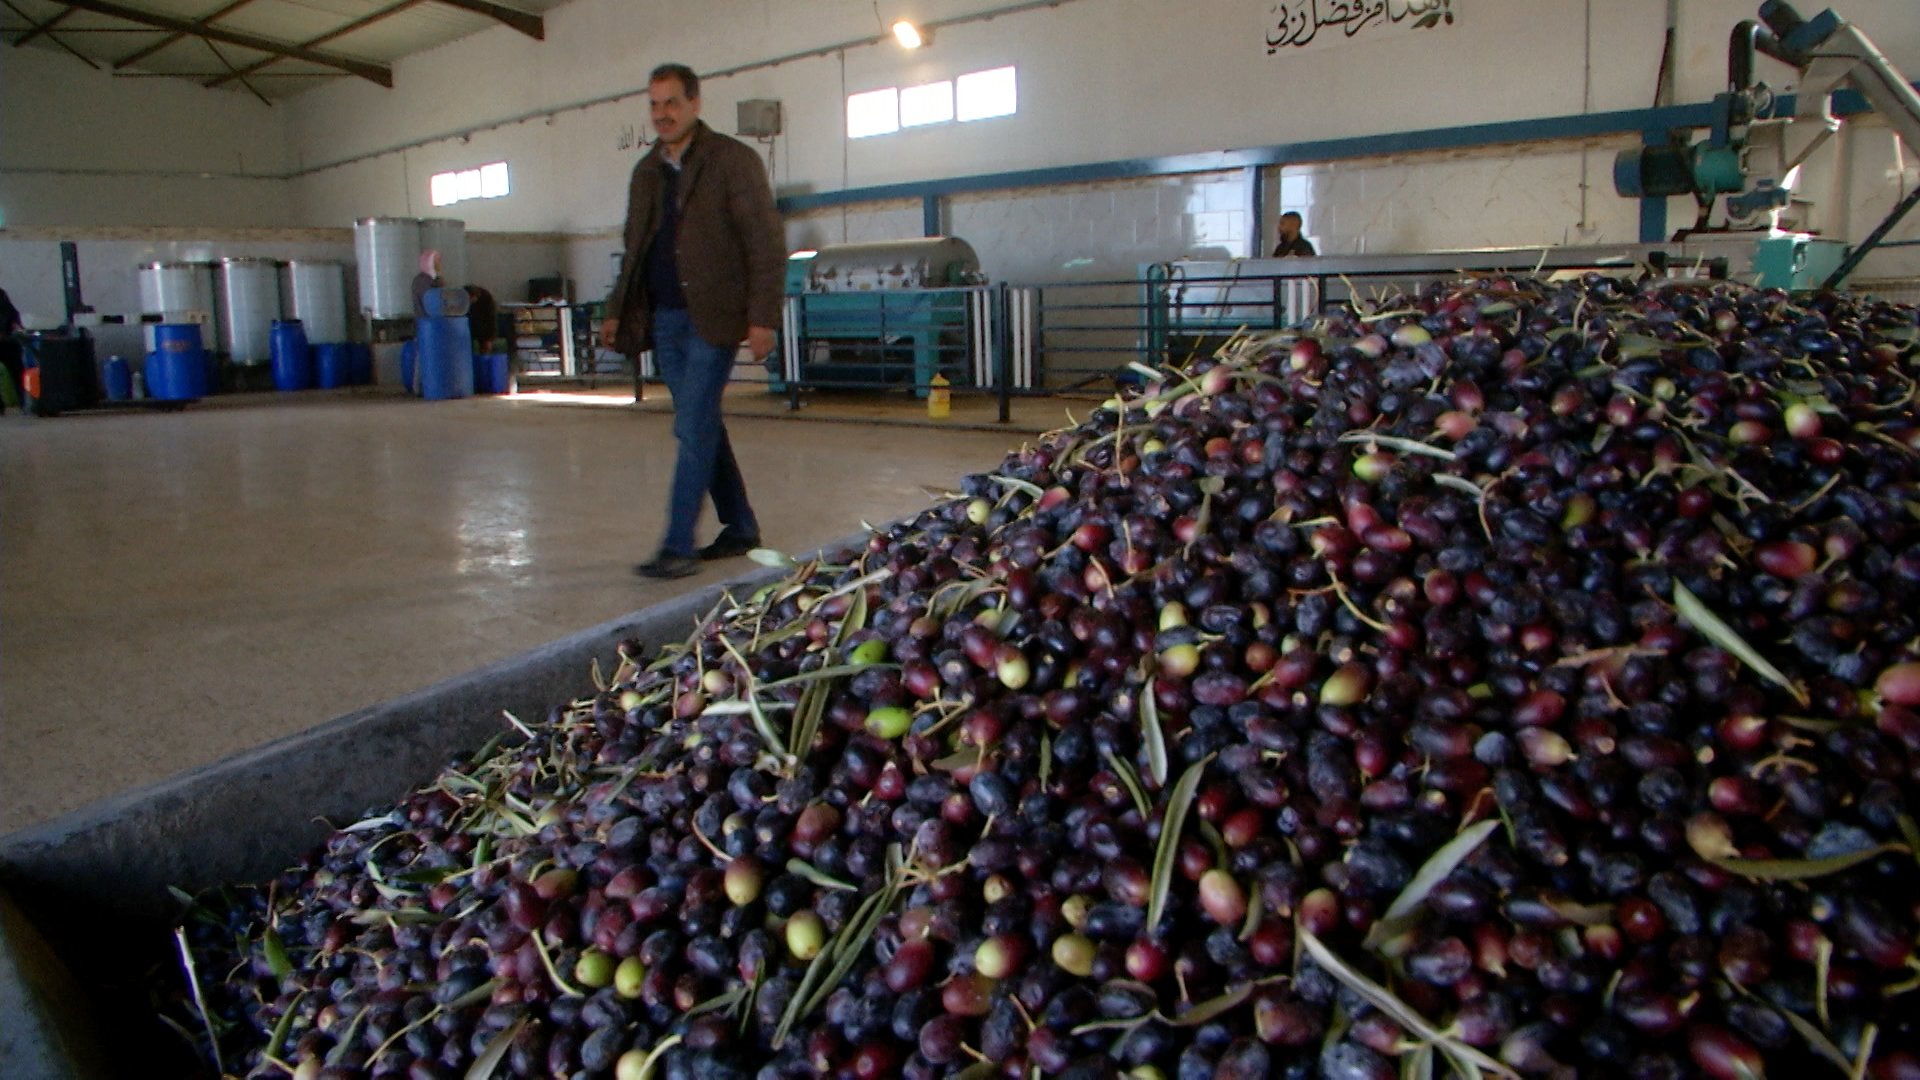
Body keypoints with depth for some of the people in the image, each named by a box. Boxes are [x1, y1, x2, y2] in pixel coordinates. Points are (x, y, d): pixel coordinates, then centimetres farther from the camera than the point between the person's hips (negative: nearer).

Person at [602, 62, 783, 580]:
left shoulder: (734, 160, -5)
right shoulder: (647, 172, 15)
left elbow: (767, 245, -10)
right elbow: (635, 248, 23)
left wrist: (762, 317, -17)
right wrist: (618, 310, 17)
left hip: (712, 318, -7)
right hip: (664, 319, 7)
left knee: (693, 429, -11)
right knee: (703, 427, 11)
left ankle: (677, 547, -8)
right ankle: (739, 527, 23)